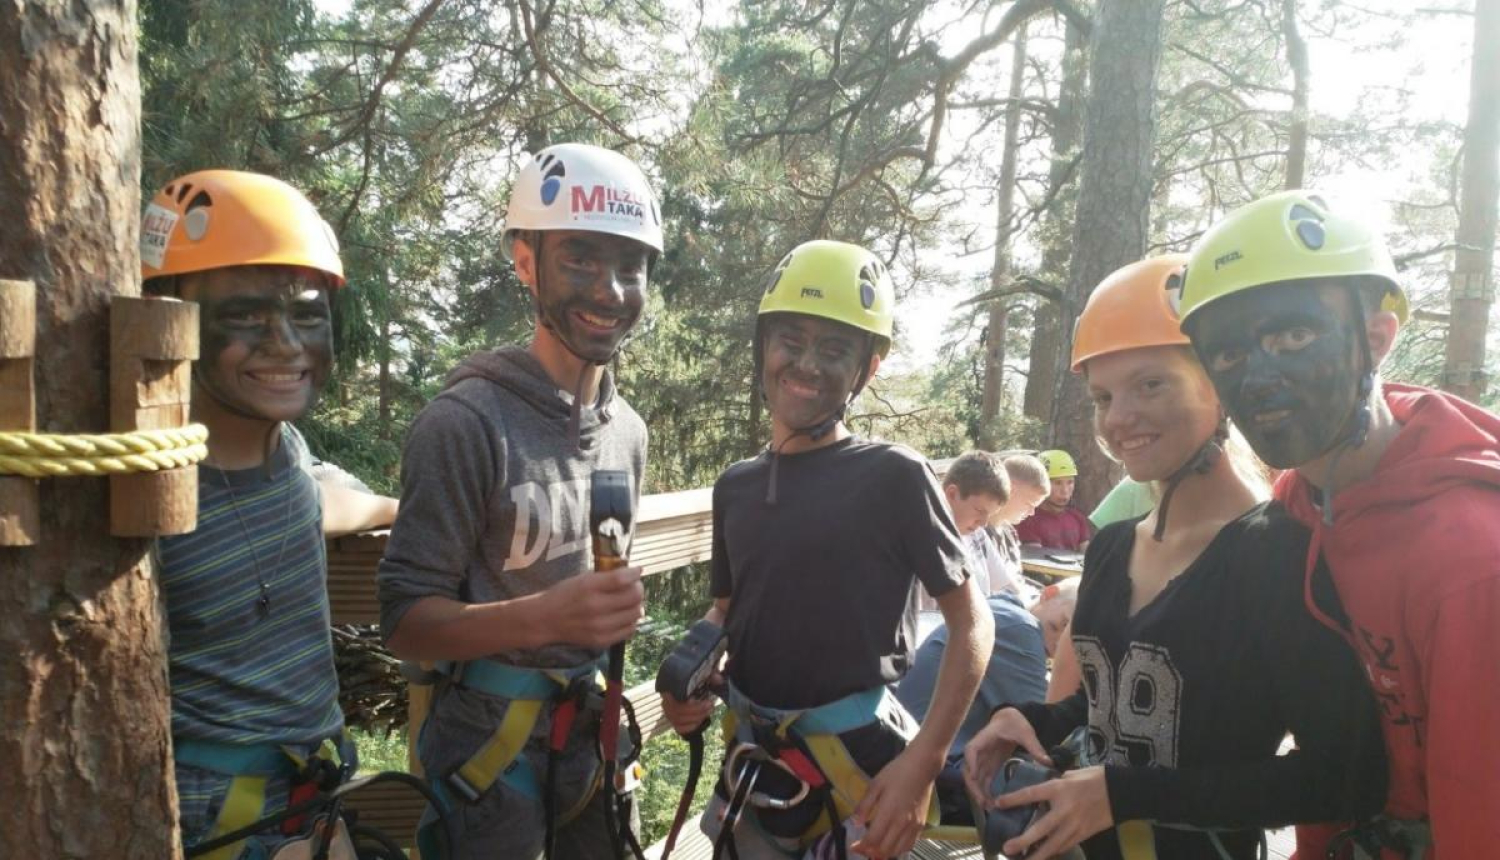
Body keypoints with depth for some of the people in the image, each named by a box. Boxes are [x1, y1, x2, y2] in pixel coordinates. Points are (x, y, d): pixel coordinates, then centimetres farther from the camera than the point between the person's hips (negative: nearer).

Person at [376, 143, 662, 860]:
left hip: (593, 732, 7)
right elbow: (406, 621, -19)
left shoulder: (629, 430, 5)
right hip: (491, 746, -6)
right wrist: (542, 617, -32)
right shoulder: (466, 422, -17)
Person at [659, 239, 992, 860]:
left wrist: (921, 764, -17)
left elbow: (970, 623, -9)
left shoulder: (895, 476, -12)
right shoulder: (736, 484, 4)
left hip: (861, 765, -4)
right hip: (754, 764, 5)